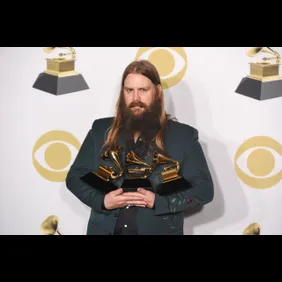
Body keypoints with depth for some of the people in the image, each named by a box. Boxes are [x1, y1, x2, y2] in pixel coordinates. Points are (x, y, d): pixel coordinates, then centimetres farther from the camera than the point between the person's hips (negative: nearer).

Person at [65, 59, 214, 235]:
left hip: (159, 231, -2)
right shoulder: (101, 130, 3)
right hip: (105, 230, 2)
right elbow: (75, 176, 6)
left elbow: (204, 189, -6)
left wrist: (157, 201, -17)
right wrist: (102, 200, -11)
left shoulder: (183, 136, -4)